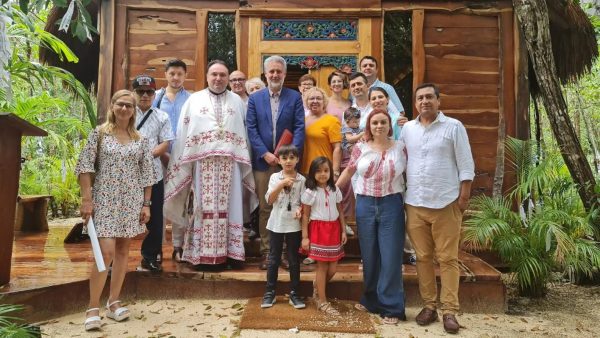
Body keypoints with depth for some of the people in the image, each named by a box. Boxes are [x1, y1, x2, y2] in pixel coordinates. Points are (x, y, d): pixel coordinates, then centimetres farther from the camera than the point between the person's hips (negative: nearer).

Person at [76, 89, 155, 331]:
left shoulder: (140, 140, 7)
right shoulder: (99, 133, 1)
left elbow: (147, 174, 7)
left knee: (123, 250, 8)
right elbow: (84, 167, -4)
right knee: (106, 252, -12)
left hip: (131, 201, 3)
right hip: (104, 200, -3)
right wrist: (86, 199, -11)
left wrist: (146, 204, 2)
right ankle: (93, 308, 2)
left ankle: (113, 303, 20)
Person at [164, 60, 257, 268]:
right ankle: (202, 254, 7)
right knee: (204, 207, 1)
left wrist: (244, 161, 2)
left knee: (229, 206, 2)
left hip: (230, 161, 1)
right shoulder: (194, 100, 11)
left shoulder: (237, 101, 14)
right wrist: (183, 163, -2)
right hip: (202, 161, -1)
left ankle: (230, 252, 9)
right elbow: (183, 133, 5)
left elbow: (244, 133, 9)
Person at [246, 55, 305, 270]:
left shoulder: (295, 97, 6)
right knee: (265, 208, 6)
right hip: (263, 161, 1)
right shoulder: (255, 98, 8)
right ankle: (266, 252, 15)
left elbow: (299, 128, -1)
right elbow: (251, 129, 1)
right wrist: (265, 154, -10)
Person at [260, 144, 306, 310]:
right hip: (276, 224, 0)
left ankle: (294, 293, 19)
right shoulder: (275, 177, 0)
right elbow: (269, 200, -8)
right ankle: (270, 292, 19)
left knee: (294, 260, 8)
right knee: (274, 259, 9)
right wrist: (281, 185, -20)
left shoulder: (301, 180, -1)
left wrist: (300, 209, -20)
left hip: (294, 225, 0)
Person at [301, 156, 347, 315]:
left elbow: (340, 211, 10)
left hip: (333, 229, 5)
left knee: (332, 268, 6)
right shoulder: (310, 192, -8)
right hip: (318, 229, -4)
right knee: (322, 266, 1)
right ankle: (322, 301, 15)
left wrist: (343, 230, 6)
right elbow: (305, 216, -7)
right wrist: (305, 236, -9)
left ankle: (318, 287, 34)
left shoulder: (335, 190, 5)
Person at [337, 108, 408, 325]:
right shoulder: (360, 148, 3)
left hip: (391, 205, -2)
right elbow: (348, 172, 11)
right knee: (369, 256, 12)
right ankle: (371, 300, 30)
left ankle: (391, 307, 13)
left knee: (390, 257, 0)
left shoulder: (400, 147, 0)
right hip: (365, 204, 2)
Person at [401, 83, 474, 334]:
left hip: (446, 203, -3)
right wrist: (403, 193, 8)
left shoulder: (454, 127, -1)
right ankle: (429, 306, 21)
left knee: (448, 259, 2)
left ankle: (450, 311, 11)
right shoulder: (407, 129, 10)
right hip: (415, 203, 4)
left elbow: (466, 165, -2)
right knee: (423, 257, 9)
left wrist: (464, 196, -8)